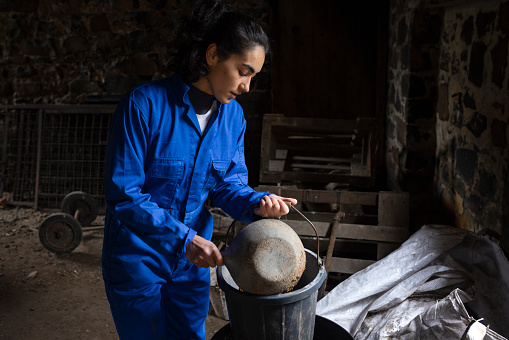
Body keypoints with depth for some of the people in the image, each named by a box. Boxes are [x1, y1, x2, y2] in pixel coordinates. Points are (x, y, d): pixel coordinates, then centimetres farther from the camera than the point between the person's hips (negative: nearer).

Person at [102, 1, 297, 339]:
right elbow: (123, 194, -23)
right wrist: (183, 238, -28)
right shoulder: (144, 105, -22)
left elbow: (229, 182, 0)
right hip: (138, 258, -5)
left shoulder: (233, 114, -3)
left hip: (192, 260, 5)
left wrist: (257, 203, -22)